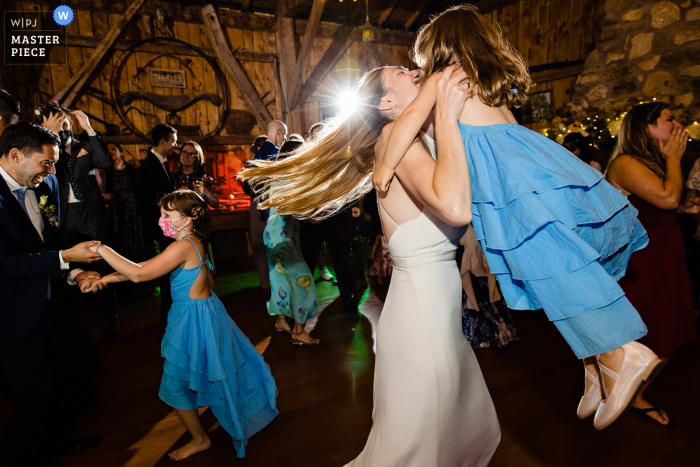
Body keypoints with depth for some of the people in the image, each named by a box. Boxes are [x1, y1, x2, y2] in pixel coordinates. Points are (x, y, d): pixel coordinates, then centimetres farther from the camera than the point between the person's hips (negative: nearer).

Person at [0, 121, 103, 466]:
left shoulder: (47, 185, 4)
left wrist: (73, 273, -1)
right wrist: (65, 257, -23)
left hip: (51, 301, 8)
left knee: (86, 363, 16)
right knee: (38, 392, 3)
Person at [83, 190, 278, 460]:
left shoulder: (183, 247, -25)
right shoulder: (191, 241, 4)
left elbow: (139, 274, -28)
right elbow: (148, 265, 8)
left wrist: (102, 249, -21)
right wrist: (109, 278, 4)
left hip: (194, 319, -10)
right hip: (205, 312, 10)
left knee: (175, 385, 8)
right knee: (217, 370, 27)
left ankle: (200, 439, 27)